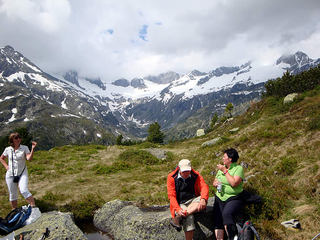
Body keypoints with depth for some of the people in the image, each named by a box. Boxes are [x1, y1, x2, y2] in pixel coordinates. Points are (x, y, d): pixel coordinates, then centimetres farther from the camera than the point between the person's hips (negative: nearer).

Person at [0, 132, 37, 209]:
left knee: (24, 191, -21)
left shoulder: (25, 148, -4)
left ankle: (34, 207, -20)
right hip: (10, 175, 3)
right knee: (12, 194, 11)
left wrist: (33, 149, -30)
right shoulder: (7, 149, 2)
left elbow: (29, 158, -18)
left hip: (22, 174, -3)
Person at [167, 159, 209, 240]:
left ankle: (178, 218, -35)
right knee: (189, 217, -32)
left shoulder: (196, 175, 0)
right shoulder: (172, 177, -6)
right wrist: (178, 209, -25)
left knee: (202, 202, -31)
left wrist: (203, 199, -34)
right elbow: (171, 196, -9)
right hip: (179, 204, -3)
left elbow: (204, 187, -13)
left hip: (193, 201, 3)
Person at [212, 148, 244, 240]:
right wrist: (215, 183, 0)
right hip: (219, 198, 6)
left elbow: (234, 183, -17)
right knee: (217, 220, -9)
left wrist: (225, 171, -11)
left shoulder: (238, 168, -2)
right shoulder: (222, 168, 16)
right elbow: (214, 182, 23)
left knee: (226, 214, -30)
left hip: (234, 198, -5)